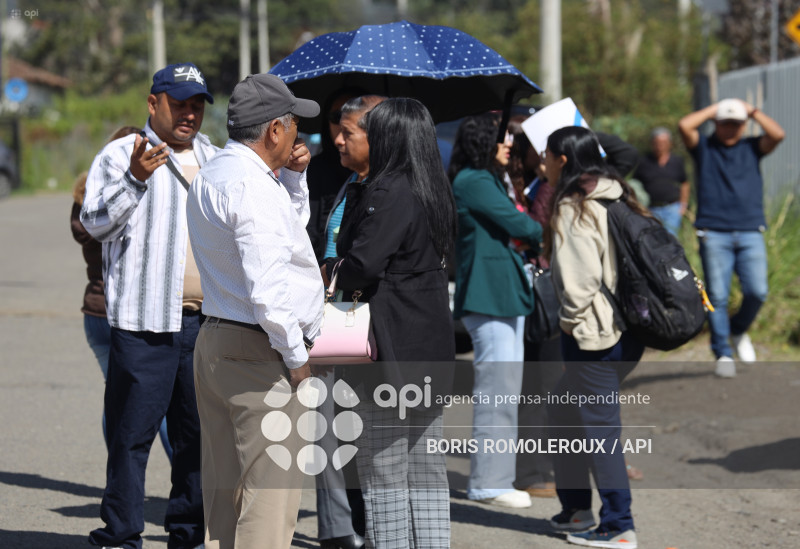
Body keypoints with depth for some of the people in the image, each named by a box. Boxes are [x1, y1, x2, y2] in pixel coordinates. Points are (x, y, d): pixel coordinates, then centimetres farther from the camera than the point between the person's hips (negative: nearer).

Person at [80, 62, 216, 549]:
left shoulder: (213, 159, 19)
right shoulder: (122, 155, 2)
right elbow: (97, 222, -9)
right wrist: (134, 179, -25)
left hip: (205, 321, 5)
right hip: (145, 324, -5)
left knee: (200, 433, 9)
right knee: (133, 432, -4)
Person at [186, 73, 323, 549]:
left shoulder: (209, 178, 14)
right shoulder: (254, 186, -19)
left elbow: (290, 225, 30)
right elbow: (267, 290, -26)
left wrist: (294, 177, 14)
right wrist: (296, 357, -15)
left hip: (214, 344, 10)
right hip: (260, 350, -10)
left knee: (225, 487, 15)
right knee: (270, 492, -8)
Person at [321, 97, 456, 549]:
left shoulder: (389, 194, -16)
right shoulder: (436, 194, 11)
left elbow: (362, 265, -26)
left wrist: (330, 271, -5)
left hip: (388, 352, -8)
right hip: (432, 350, 8)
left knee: (385, 475, -1)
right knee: (428, 473, 13)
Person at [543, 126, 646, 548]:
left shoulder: (573, 208, -14)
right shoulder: (615, 198, 13)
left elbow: (582, 276, -22)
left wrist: (572, 319, -8)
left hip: (593, 333, -9)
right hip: (627, 328, 9)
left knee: (599, 426, -3)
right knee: (564, 410, 21)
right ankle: (576, 508, 27)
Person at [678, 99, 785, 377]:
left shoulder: (752, 148, 16)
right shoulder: (704, 147, 11)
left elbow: (777, 135, -3)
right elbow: (685, 125, -6)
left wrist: (753, 111, 8)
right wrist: (713, 109, 5)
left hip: (750, 232, 1)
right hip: (714, 234, -1)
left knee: (757, 292, -10)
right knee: (717, 296, -6)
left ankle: (739, 331, 18)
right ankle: (723, 354, 1)